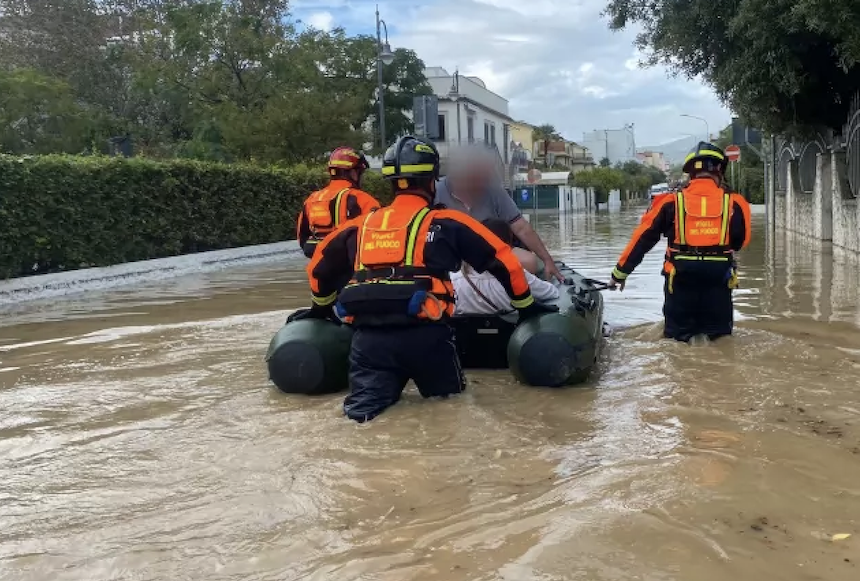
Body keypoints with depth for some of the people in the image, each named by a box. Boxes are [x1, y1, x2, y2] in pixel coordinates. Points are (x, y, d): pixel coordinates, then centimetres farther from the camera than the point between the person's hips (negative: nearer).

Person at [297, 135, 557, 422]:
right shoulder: (446, 222, 9)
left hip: (368, 338, 2)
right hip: (424, 336, -2)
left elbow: (319, 266, 32)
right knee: (448, 394, 18)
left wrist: (322, 307, 50)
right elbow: (503, 260, 11)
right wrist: (527, 306, 25)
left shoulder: (360, 225, 19)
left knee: (362, 408, 2)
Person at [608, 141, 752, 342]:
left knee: (677, 334, 16)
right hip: (719, 280, 0)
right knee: (720, 334, 16)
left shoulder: (671, 203, -3)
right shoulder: (734, 204, -1)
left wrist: (621, 272, 8)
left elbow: (641, 240, 0)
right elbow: (741, 242, 12)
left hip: (681, 279, 0)